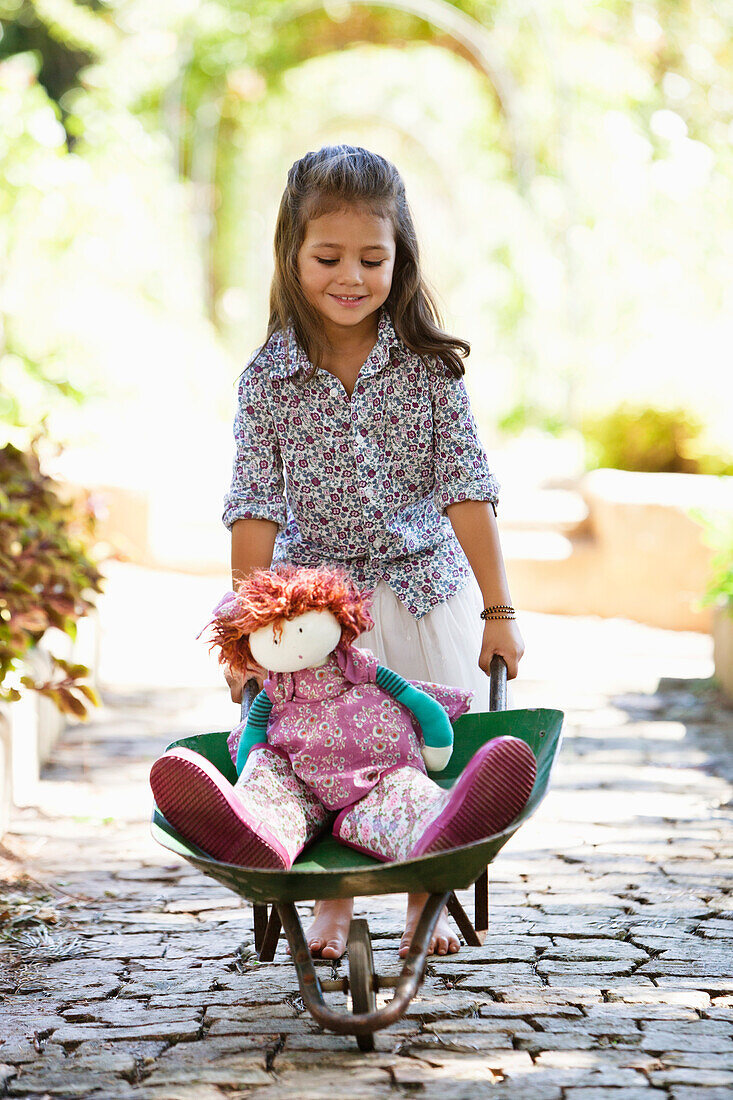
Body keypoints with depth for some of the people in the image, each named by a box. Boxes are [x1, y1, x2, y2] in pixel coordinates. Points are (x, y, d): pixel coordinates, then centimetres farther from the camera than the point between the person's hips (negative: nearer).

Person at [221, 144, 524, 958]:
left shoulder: (430, 365, -7)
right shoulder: (268, 377, -7)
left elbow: (465, 489, -7)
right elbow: (257, 506, -7)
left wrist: (497, 609, -8)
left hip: (427, 588, 0)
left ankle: (427, 899, 24)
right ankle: (332, 901, 24)